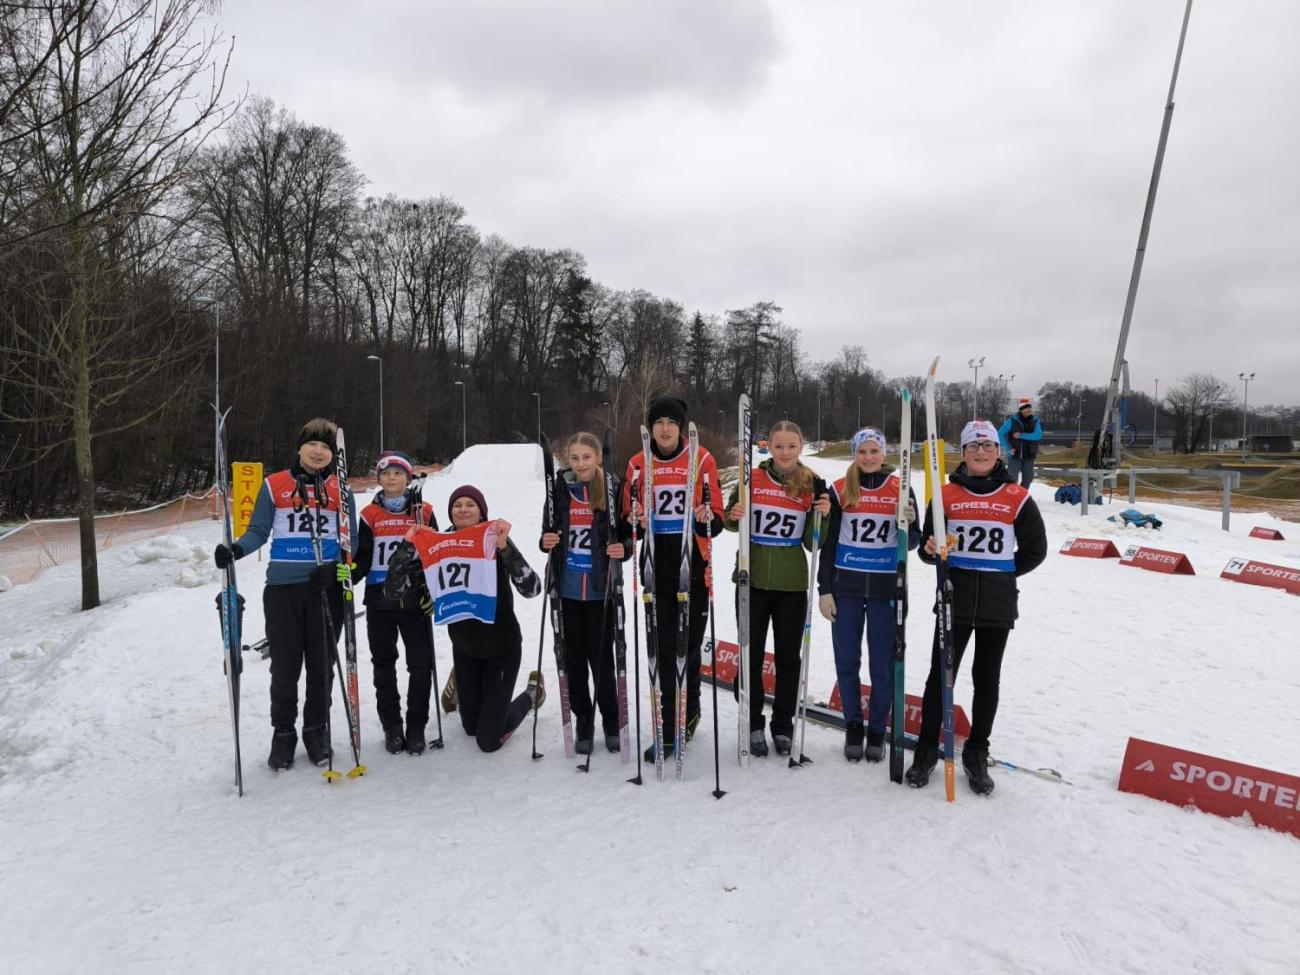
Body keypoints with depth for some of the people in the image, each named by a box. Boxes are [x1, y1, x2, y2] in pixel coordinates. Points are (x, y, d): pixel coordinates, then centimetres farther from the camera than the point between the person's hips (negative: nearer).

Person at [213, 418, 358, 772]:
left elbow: (351, 539, 6)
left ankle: (317, 732, 24)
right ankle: (283, 733, 21)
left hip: (326, 587, 1)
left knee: (321, 664, 8)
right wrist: (236, 550, -15)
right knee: (284, 666, 4)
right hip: (283, 587, -1)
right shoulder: (274, 485, 4)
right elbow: (258, 531, 5)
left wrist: (339, 567, -12)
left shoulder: (341, 491, 6)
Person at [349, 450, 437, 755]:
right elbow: (362, 558, 3)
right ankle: (392, 727, 23)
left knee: (421, 666, 0)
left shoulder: (423, 512, 2)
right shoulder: (370, 515, 3)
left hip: (415, 601, -1)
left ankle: (416, 727, 14)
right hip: (380, 603, 1)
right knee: (384, 666, 10)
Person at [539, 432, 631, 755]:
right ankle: (583, 722, 27)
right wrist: (546, 541, -7)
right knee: (574, 657, 11)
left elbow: (627, 533, 0)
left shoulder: (614, 489, -6)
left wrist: (624, 550, -20)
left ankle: (611, 722, 24)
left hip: (600, 590, -3)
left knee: (601, 656, 4)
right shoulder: (560, 489, 3)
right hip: (567, 589, 3)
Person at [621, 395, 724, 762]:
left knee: (689, 645, 7)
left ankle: (688, 710, 32)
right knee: (665, 649, 1)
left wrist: (707, 519, -20)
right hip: (657, 568, 1)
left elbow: (716, 519, 2)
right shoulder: (638, 464, 6)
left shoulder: (702, 460, 0)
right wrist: (635, 522, -12)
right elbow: (628, 519, 10)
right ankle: (670, 731, 10)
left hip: (693, 567, -1)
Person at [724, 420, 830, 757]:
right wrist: (735, 516, -14)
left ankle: (783, 727, 23)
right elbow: (731, 523, 8)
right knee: (751, 654, 6)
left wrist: (822, 515, -15)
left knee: (788, 656, 9)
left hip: (792, 584, 1)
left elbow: (812, 543, 2)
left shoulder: (813, 485, 0)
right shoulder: (752, 477, -1)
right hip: (753, 580, 0)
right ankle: (753, 725, 21)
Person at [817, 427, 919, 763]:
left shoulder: (901, 489, 0)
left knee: (883, 664, 6)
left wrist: (909, 524, -18)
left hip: (886, 588, 0)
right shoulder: (840, 490, 0)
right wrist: (824, 589, 0)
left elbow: (911, 543, 4)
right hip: (846, 587, 1)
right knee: (847, 661, 8)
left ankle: (877, 729, 24)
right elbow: (828, 543, 3)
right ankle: (853, 725, 27)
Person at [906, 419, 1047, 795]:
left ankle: (977, 755, 23)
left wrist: (1003, 574, 3)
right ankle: (927, 749, 19)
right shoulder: (947, 495, 2)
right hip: (954, 601, 0)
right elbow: (927, 546, 6)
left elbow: (1035, 548, 9)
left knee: (987, 679, 9)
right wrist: (931, 549, -16)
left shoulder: (1017, 498, 2)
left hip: (998, 604, 0)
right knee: (941, 675, 4)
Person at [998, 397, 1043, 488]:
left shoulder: (1035, 421, 0)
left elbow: (1038, 435, -13)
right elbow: (1000, 433, -5)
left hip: (1029, 456, 4)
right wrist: (1008, 448, -11)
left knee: (1027, 479, 12)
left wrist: (1021, 435, -22)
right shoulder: (1012, 420, -7)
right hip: (1014, 455, -3)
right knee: (1012, 479, -5)